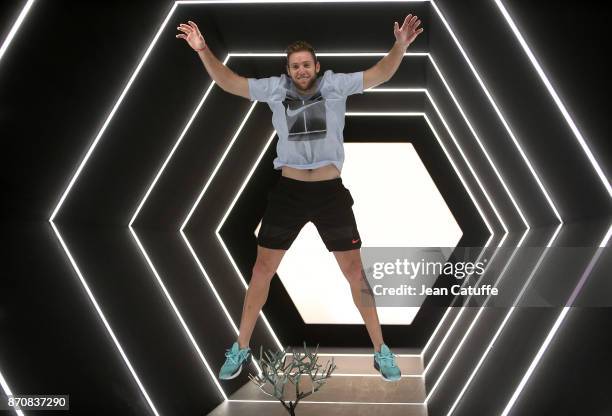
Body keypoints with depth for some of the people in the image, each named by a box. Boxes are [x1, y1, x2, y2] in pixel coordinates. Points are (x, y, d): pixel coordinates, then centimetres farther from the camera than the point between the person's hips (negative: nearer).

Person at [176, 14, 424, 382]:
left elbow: (380, 74, -11)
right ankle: (241, 348, 25)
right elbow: (229, 82, 0)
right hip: (288, 190, 2)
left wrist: (400, 46, -28)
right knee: (263, 269, 7)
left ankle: (381, 350, 21)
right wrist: (203, 49, -13)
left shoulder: (336, 85, -1)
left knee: (354, 270, 4)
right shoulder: (275, 88, 2)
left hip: (330, 191, -1)